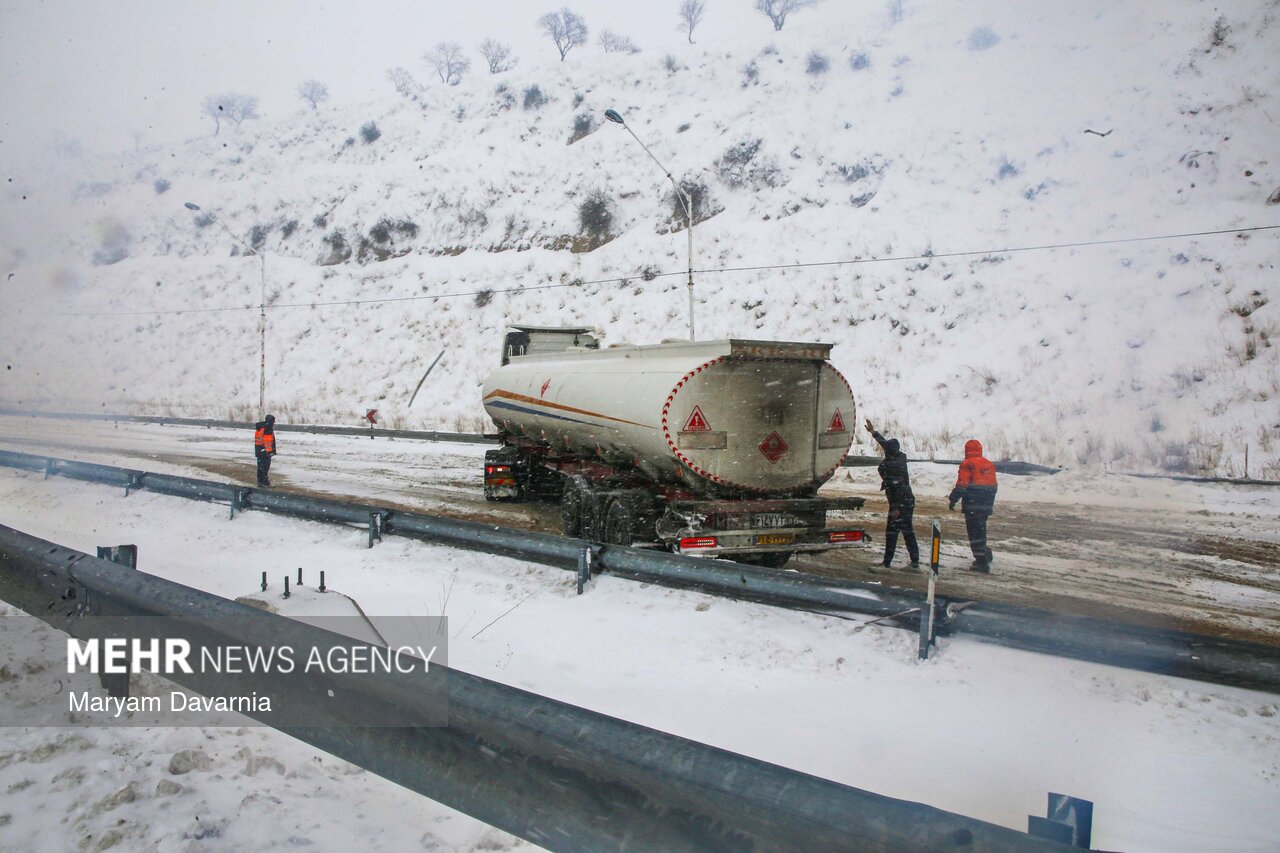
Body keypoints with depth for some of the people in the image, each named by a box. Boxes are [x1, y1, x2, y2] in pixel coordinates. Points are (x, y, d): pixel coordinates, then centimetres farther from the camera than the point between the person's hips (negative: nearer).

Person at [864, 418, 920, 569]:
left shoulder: (892, 465, -19)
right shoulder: (901, 457, 8)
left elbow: (898, 488, -23)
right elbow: (886, 443, 24)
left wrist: (896, 508, -22)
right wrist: (873, 431, 34)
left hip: (899, 504, -9)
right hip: (909, 502, 9)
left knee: (892, 531, -3)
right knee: (907, 530, 13)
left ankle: (887, 561, 1)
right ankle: (915, 561, 14)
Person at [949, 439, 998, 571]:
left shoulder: (967, 464, -10)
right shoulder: (989, 464, 13)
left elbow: (962, 485, -16)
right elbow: (993, 486, 18)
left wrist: (953, 499, -8)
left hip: (972, 505, -7)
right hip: (986, 505, 7)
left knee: (975, 532, -3)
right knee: (981, 529, 21)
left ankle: (981, 561, -4)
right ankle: (985, 555, 25)